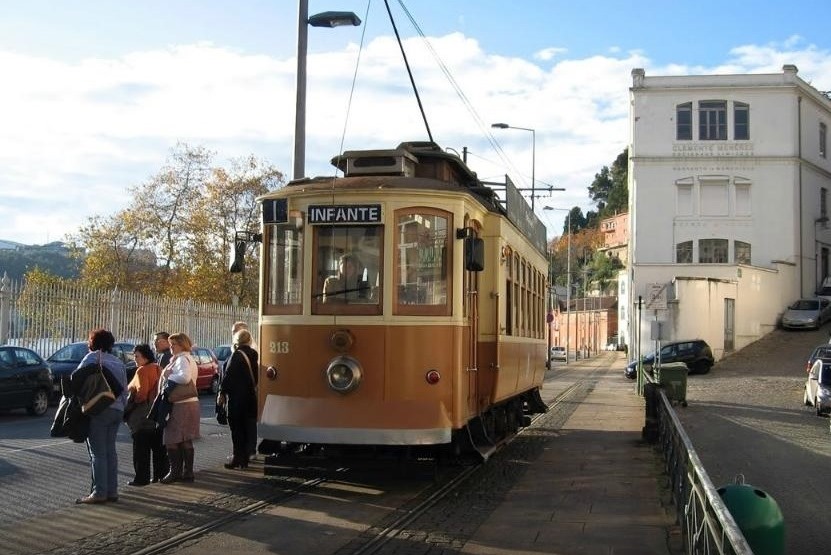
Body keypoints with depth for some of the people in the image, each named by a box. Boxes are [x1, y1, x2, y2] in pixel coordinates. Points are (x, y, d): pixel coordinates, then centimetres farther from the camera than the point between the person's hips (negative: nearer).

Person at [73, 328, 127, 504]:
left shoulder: (93, 357, -2)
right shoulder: (118, 361, 19)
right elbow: (125, 389, 18)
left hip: (99, 410, -7)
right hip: (117, 410, 7)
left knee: (98, 452, -5)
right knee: (110, 450, 11)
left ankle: (99, 492, -8)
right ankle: (112, 491, 11)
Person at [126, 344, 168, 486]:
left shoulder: (142, 370, -14)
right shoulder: (157, 368, 11)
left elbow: (141, 392, -21)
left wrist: (132, 401, -6)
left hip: (144, 415, -8)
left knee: (141, 448, -2)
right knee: (158, 446, 14)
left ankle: (142, 478, 0)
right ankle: (161, 473, 19)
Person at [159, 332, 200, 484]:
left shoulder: (182, 359, -13)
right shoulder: (189, 359, 19)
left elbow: (185, 377, -29)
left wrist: (168, 376, -14)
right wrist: (169, 374, 3)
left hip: (181, 405, -10)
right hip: (191, 402, 10)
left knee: (171, 440, -4)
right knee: (186, 441, 12)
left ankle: (175, 472, -1)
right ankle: (187, 473, 15)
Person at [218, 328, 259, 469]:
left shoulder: (237, 355, -14)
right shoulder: (254, 355, 7)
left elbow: (228, 375, -16)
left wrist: (222, 393, -10)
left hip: (237, 398, -7)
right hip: (251, 397, 7)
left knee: (236, 428, -2)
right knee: (247, 428, 12)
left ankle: (238, 458, -3)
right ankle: (245, 458, 16)